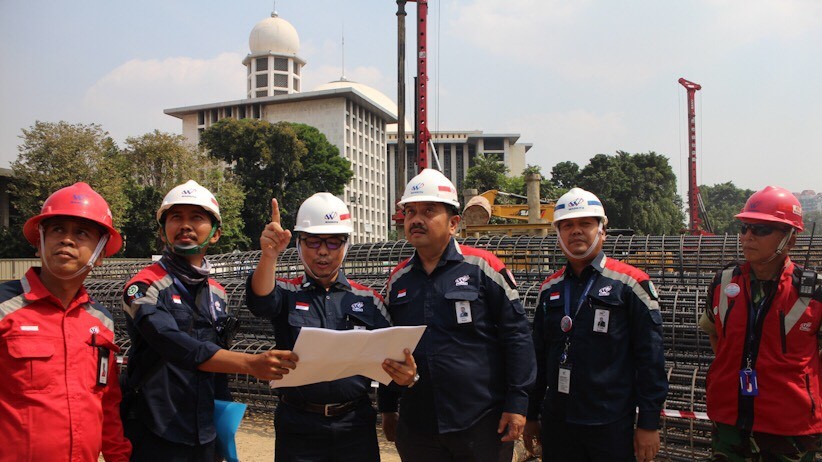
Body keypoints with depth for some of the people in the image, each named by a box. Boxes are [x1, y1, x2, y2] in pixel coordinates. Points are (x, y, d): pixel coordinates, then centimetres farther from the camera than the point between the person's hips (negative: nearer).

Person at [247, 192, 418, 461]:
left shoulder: (368, 300, 6)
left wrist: (407, 375, -19)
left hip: (355, 428, 1)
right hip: (298, 427, -1)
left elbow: (392, 356, 4)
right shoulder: (287, 293, 2)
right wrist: (269, 256, -40)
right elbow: (262, 302, -21)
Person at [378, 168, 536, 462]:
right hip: (417, 427, 4)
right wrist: (387, 408, 15)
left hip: (483, 426, -4)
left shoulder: (482, 267, -7)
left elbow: (516, 336, -7)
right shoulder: (398, 279, 7)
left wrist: (517, 403, -10)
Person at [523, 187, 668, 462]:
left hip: (611, 427, -4)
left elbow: (650, 359, -8)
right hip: (556, 423, 4)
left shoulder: (630, 283, -6)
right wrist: (532, 416, 13)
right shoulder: (550, 288, 7)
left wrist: (649, 423, -9)